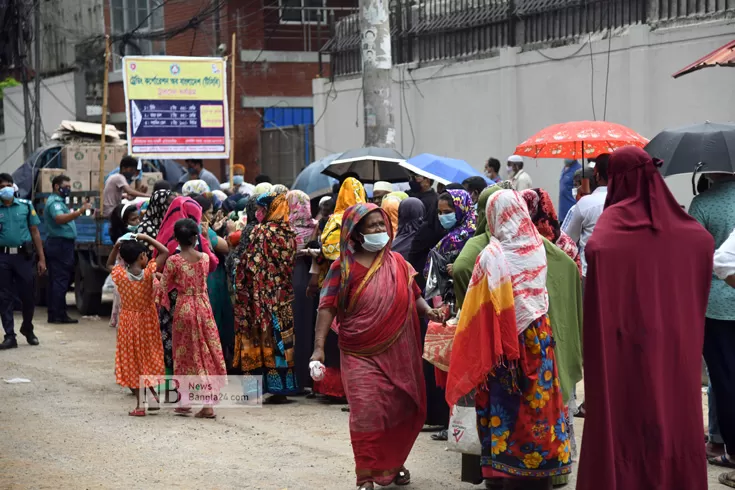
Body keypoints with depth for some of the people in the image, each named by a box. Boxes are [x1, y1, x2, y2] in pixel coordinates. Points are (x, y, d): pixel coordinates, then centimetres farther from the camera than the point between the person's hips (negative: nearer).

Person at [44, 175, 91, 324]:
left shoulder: (58, 201, 22)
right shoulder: (55, 202, -12)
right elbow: (59, 218, -32)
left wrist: (78, 212, 24)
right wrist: (79, 212, -42)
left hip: (61, 245, 11)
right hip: (60, 244, -11)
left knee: (56, 279, 11)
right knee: (61, 280, -11)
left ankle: (54, 313, 15)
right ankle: (59, 315, -11)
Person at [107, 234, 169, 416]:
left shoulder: (120, 275, -13)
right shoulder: (148, 273, -17)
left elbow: (110, 264, 11)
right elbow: (165, 252, -8)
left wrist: (116, 247, 2)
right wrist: (147, 238, -6)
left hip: (128, 323, 1)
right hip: (147, 321, -1)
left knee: (132, 362, 8)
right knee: (148, 359, 15)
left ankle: (139, 404, 6)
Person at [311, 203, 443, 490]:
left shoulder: (396, 262, 5)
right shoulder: (344, 267, -5)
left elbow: (413, 295, 13)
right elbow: (328, 307, -8)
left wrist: (427, 311, -9)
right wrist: (319, 347, -16)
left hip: (397, 353, 4)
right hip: (361, 355, -4)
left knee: (399, 410, 12)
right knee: (367, 412, -10)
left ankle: (393, 464, 33)